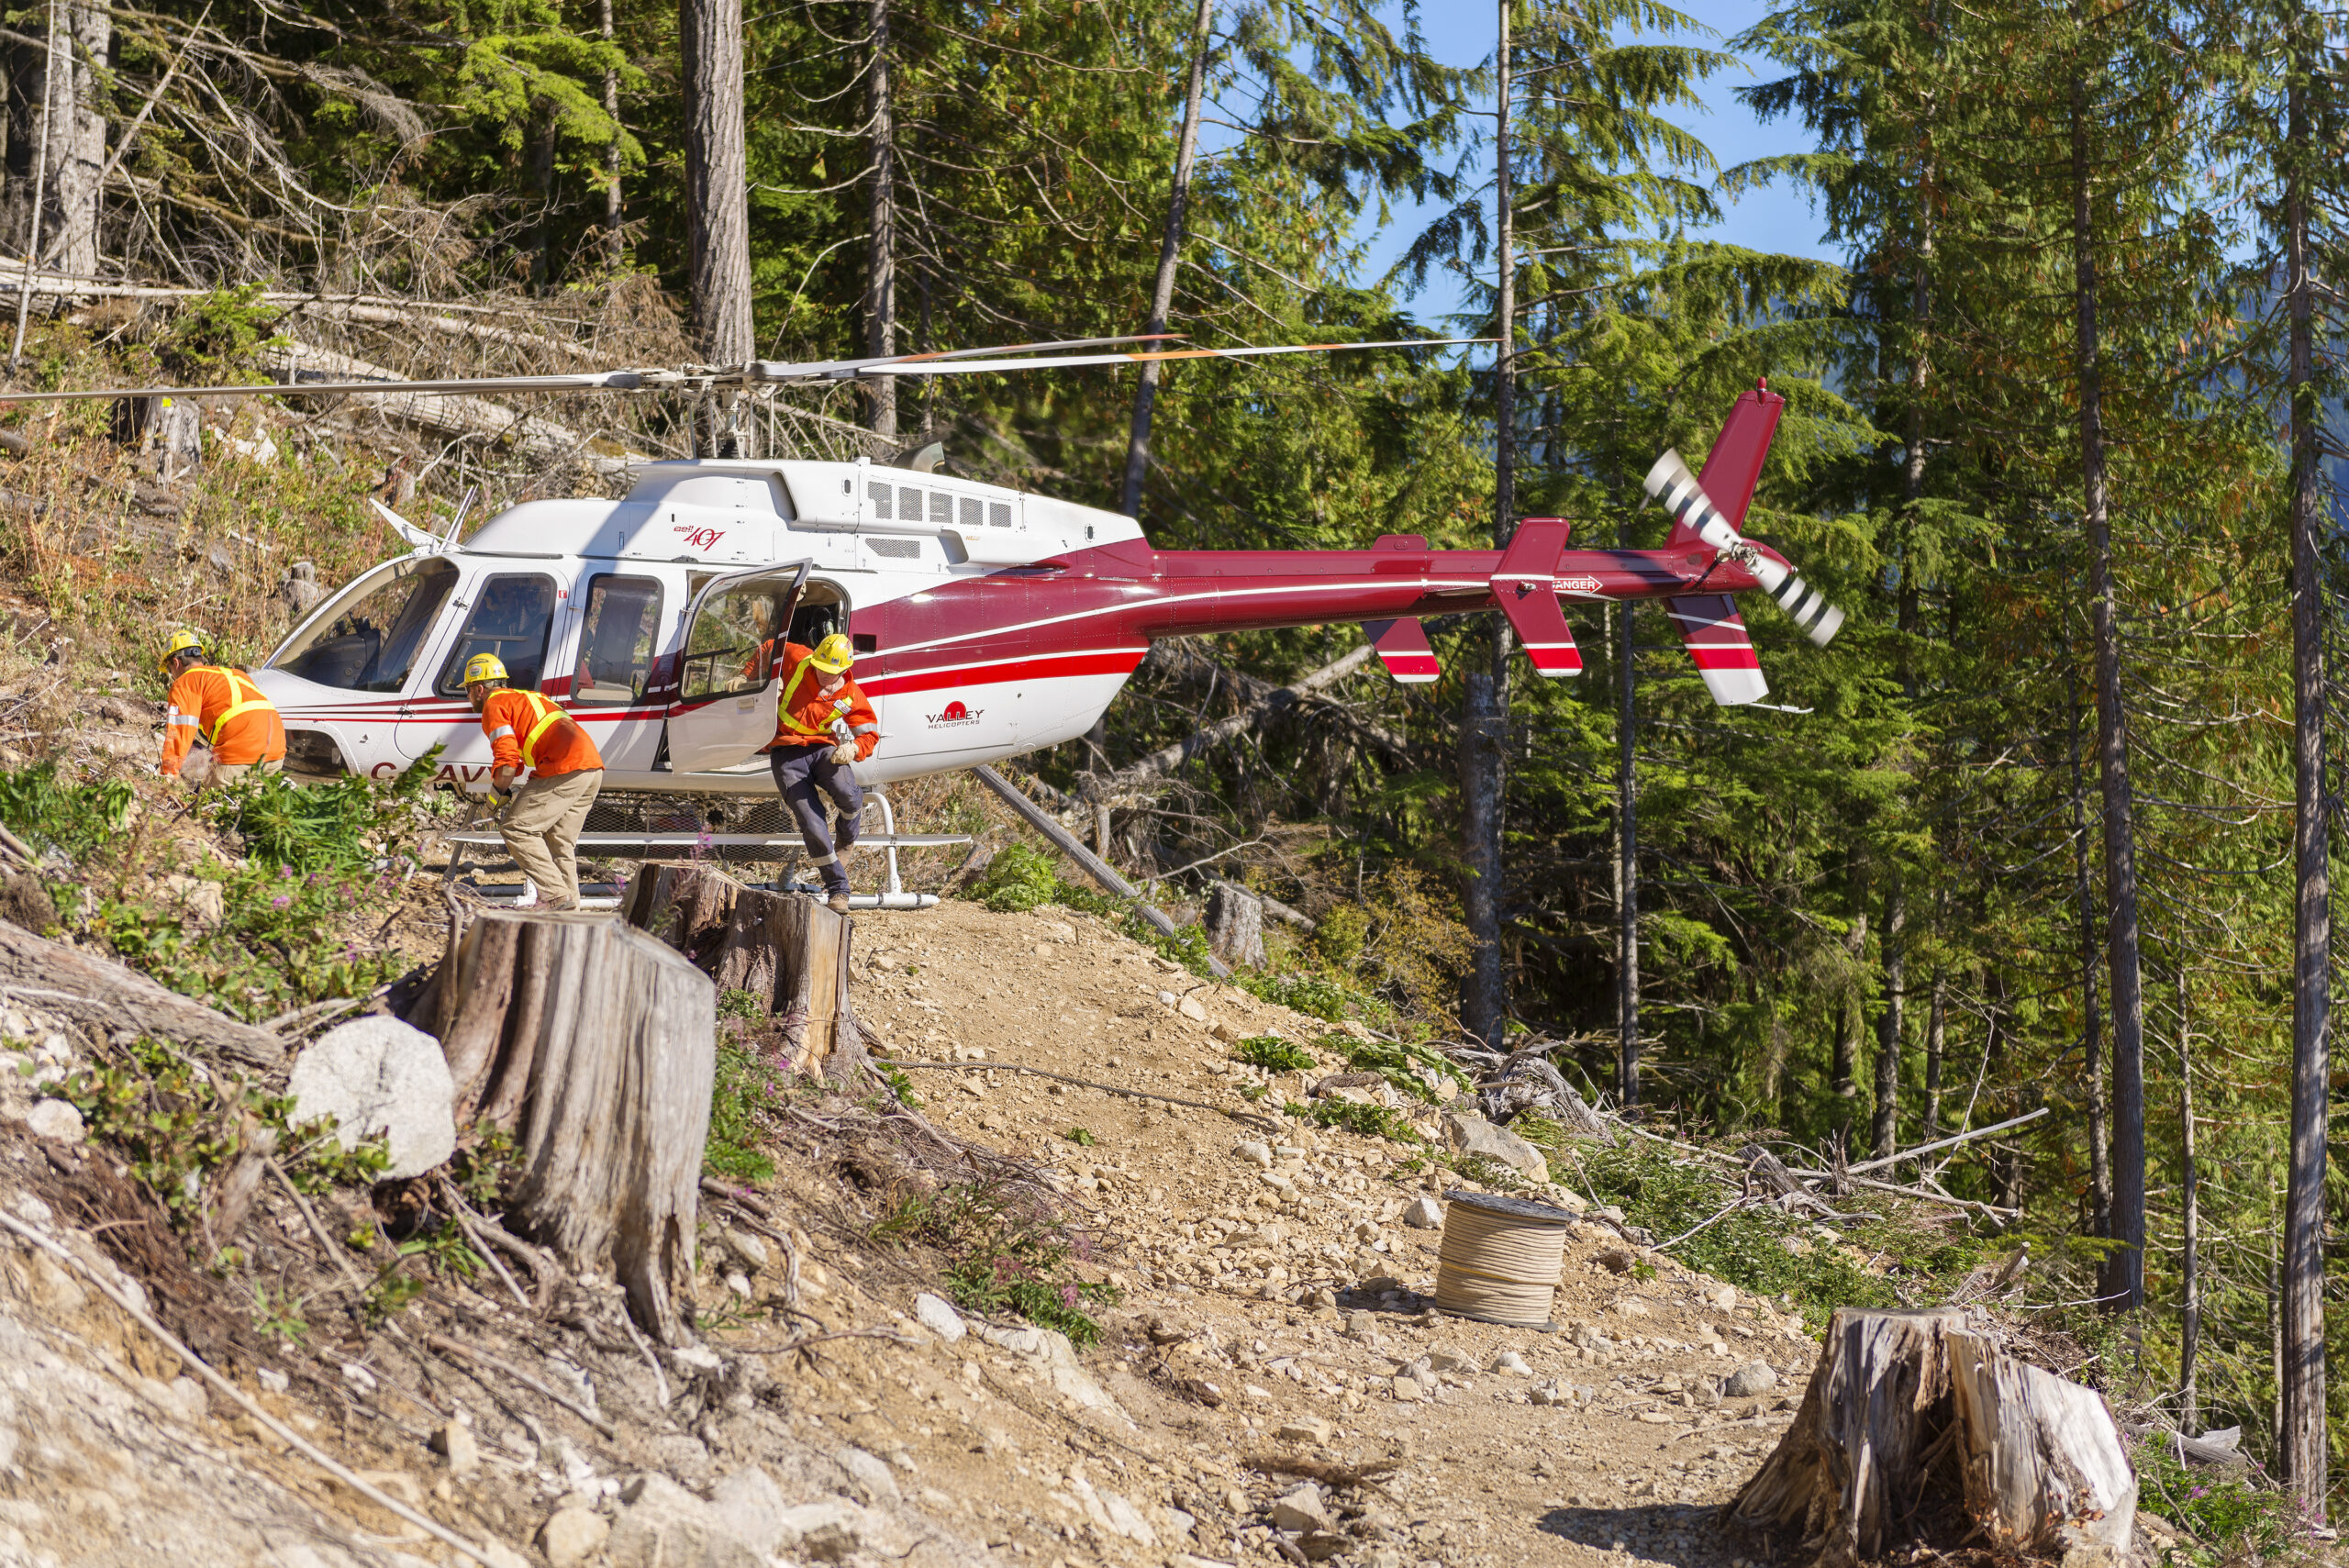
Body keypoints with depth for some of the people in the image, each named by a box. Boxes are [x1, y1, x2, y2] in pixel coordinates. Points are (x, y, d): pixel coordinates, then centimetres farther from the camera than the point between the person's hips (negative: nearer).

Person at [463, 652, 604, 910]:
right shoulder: (526, 698, 32)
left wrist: (497, 795, 8)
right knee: (560, 842, 15)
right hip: (594, 766, 9)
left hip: (566, 768, -9)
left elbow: (506, 765, -8)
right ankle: (570, 911, 10)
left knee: (515, 829, -5)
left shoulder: (494, 705, 4)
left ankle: (556, 896, -13)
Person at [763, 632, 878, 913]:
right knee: (812, 824, -16)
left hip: (823, 749, 0)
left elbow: (870, 733, 2)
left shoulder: (851, 697, -2)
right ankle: (837, 889, -2)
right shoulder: (797, 660, -4)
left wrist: (853, 749, -20)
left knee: (847, 794, -33)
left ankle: (846, 836, 5)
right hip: (787, 754, 0)